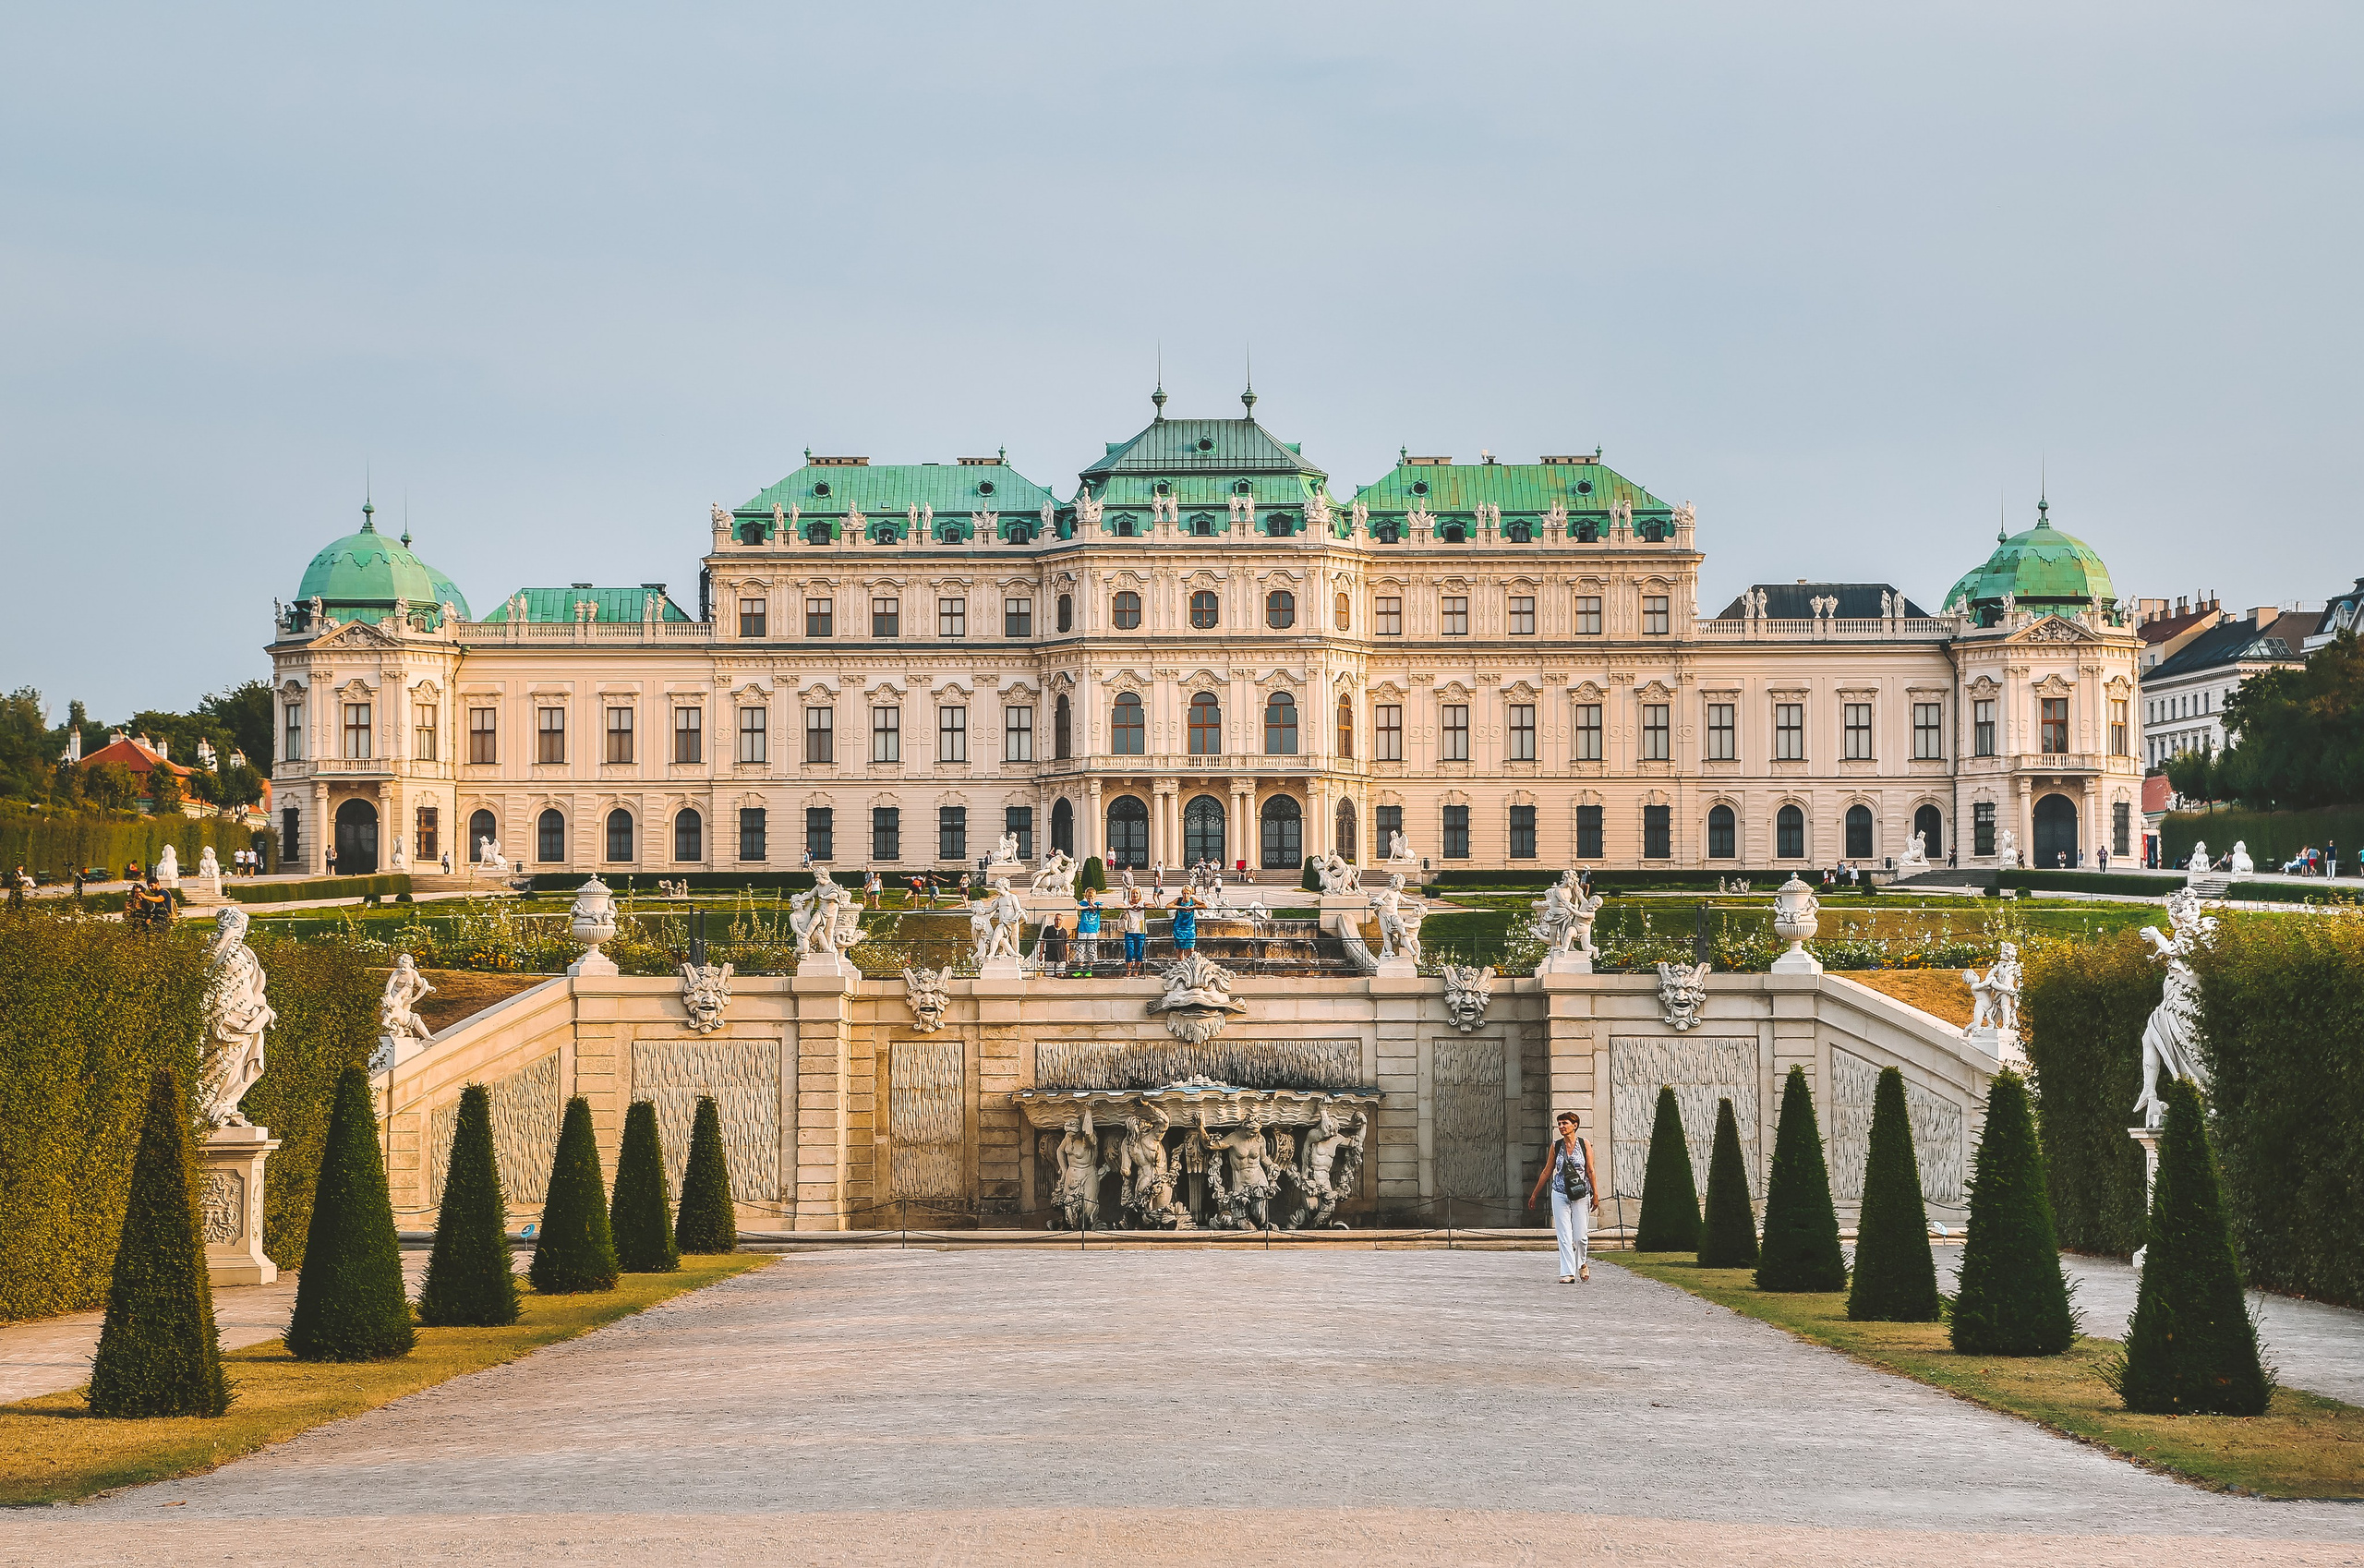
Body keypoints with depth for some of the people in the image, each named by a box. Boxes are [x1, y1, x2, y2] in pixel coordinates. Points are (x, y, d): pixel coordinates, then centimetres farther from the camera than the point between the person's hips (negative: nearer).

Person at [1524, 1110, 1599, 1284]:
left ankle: (1582, 1263, 28)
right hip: (1560, 1194, 1)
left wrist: (1595, 1195, 0)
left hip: (1580, 1195, -1)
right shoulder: (1556, 1146, 5)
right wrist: (1534, 1194, 14)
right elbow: (1547, 1172, 11)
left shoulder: (1584, 1144, 0)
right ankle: (1568, 1273, -4)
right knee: (1564, 1236, -5)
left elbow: (1590, 1171, 2)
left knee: (1580, 1236, -2)